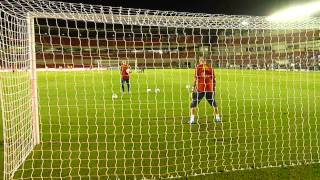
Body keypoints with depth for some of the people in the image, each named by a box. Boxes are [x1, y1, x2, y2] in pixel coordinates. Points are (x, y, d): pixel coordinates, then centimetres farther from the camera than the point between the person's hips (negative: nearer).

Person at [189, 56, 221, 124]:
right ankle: (218, 118, 23)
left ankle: (192, 119, -1)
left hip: (200, 89, -3)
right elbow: (214, 80, 9)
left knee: (193, 104, 7)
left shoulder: (198, 68, -2)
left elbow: (195, 79, -7)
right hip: (209, 89, 3)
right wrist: (214, 89, 18)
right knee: (214, 104, 21)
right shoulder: (210, 68, 7)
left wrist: (193, 89, -3)